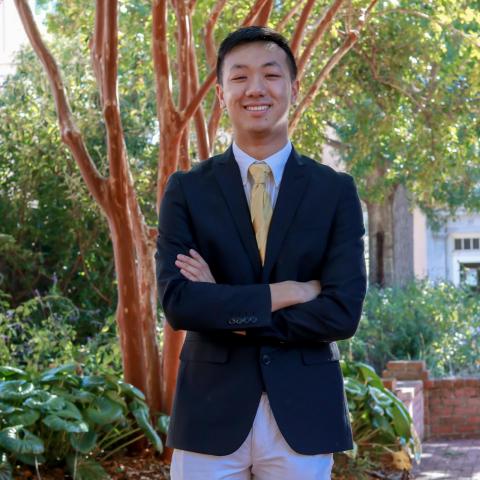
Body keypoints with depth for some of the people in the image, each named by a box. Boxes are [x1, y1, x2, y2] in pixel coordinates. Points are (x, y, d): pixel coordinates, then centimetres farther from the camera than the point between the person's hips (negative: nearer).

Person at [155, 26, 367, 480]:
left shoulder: (336, 190, 1)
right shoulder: (187, 190, 2)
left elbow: (343, 312, -8)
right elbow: (177, 302, -10)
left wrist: (226, 309, -11)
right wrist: (282, 293, -14)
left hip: (304, 412, 1)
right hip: (211, 409, 0)